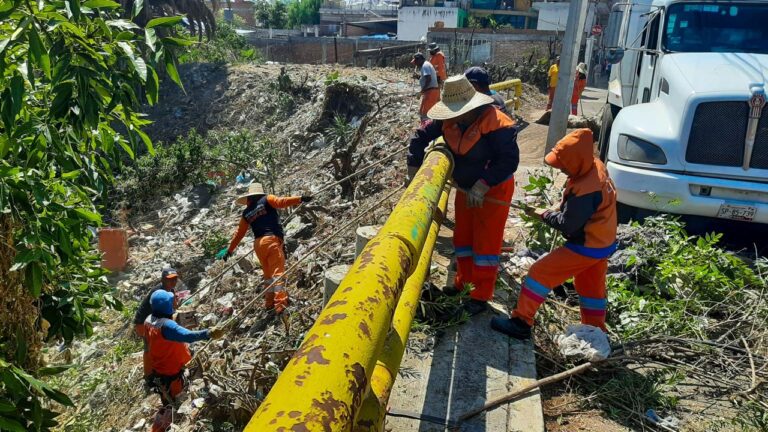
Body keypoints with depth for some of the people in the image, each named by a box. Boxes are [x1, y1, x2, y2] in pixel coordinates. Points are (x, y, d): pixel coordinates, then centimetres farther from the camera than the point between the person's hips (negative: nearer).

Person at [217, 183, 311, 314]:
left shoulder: (246, 213, 20)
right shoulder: (266, 200, 8)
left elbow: (239, 233, 23)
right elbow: (281, 202, -12)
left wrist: (229, 250, 33)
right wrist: (301, 199, -19)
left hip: (258, 243, 5)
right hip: (272, 239, -5)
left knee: (268, 273, 18)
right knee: (278, 271, -9)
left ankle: (269, 302, 23)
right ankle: (280, 303, -17)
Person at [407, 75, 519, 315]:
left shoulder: (496, 124, -30)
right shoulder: (449, 121, -11)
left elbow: (509, 160, -31)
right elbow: (421, 136, -1)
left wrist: (482, 186, -34)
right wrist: (414, 169, -7)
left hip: (493, 190, -7)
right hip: (465, 188, 7)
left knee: (486, 242, 2)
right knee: (463, 237, 17)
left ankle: (481, 296, 13)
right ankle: (464, 282, 35)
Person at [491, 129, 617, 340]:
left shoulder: (585, 191, -32)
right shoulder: (596, 166, -3)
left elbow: (566, 224, -21)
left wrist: (543, 214, -7)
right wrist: (553, 212, 1)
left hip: (585, 247, -9)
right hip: (604, 243, 9)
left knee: (539, 273, -4)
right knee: (592, 287, 22)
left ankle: (521, 323, 1)